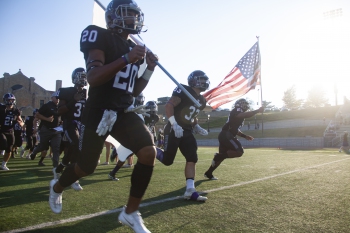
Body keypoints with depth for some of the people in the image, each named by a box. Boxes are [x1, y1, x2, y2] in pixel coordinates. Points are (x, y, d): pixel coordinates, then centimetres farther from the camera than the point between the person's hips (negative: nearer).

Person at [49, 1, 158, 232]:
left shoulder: (136, 48, 14)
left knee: (149, 152, -16)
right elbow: (93, 78, -22)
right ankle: (57, 187, 46)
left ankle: (131, 212, 1)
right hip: (98, 112, -5)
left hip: (124, 112, 6)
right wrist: (126, 59, -28)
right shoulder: (101, 37, -7)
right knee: (87, 167, 9)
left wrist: (149, 70, 3)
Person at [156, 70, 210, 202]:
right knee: (167, 161, -3)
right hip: (174, 130, -7)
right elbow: (169, 105, -19)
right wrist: (174, 124, -28)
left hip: (187, 132, 8)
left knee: (192, 159, -4)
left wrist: (197, 128, 8)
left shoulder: (202, 101, 15)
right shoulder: (184, 91, -11)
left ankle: (190, 191, -1)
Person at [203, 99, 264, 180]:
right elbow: (246, 115, -26)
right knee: (239, 151, -15)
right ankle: (218, 156, -13)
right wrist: (258, 110, -16)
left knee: (222, 156, 13)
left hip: (224, 136, 11)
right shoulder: (236, 111, -5)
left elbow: (235, 130, 30)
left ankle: (208, 173, 18)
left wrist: (245, 136, 24)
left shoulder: (238, 114, 25)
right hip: (226, 135, -11)